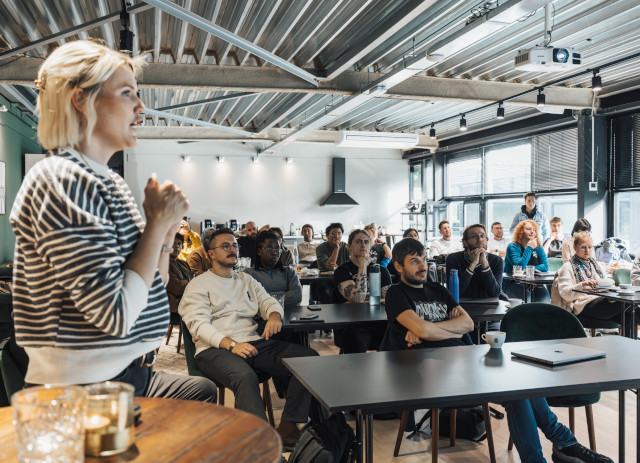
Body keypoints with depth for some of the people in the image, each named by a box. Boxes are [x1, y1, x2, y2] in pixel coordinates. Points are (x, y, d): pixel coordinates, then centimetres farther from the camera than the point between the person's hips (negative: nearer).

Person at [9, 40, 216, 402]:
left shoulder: (111, 183, 10)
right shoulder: (63, 181, -19)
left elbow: (149, 292, 14)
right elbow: (116, 314, -26)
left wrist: (166, 231, -1)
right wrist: (158, 222, -17)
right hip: (87, 393, -9)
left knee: (204, 389, 21)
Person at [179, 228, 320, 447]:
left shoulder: (247, 280, 27)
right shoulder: (198, 285, 8)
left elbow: (269, 301, 19)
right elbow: (199, 324, -6)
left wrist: (274, 316, -9)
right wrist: (231, 345, -22)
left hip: (254, 343, 6)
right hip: (215, 349, -5)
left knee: (309, 357, -16)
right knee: (245, 377, -40)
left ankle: (287, 429, -19)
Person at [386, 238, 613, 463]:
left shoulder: (437, 290, 23)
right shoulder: (396, 294, 3)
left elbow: (468, 323, 11)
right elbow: (422, 330, -14)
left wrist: (429, 328, -3)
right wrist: (455, 332, 4)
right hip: (435, 365, -6)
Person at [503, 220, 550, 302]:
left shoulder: (538, 248, 14)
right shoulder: (513, 247, -2)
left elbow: (545, 266, 0)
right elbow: (519, 267, -17)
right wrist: (529, 248, -12)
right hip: (513, 283, -4)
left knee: (544, 293, -26)